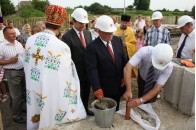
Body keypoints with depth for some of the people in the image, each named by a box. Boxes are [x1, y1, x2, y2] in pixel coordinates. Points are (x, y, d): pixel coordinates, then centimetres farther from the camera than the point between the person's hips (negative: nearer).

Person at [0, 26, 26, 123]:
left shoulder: (18, 43, 7)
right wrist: (10, 61, -20)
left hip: (23, 71, 6)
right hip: (12, 73, -6)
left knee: (24, 93, 18)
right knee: (17, 96, 3)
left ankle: (19, 108, 42)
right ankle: (16, 116, 22)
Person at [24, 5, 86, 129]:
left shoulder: (30, 40, -7)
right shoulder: (61, 46, -25)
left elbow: (28, 64, 6)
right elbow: (67, 72, -14)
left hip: (33, 90, 5)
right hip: (51, 93, -5)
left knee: (36, 116, 26)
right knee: (50, 116, 19)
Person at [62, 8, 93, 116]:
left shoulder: (88, 33, 5)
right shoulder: (67, 37, -15)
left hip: (88, 70, 6)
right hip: (77, 72, -6)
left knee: (86, 92, 22)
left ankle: (85, 109, 43)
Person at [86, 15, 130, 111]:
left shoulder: (118, 40, -2)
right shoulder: (92, 47, -18)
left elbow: (124, 60, 5)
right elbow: (92, 69, -22)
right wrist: (97, 88, -26)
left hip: (118, 85, 5)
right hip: (103, 88, -4)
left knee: (115, 109, 25)